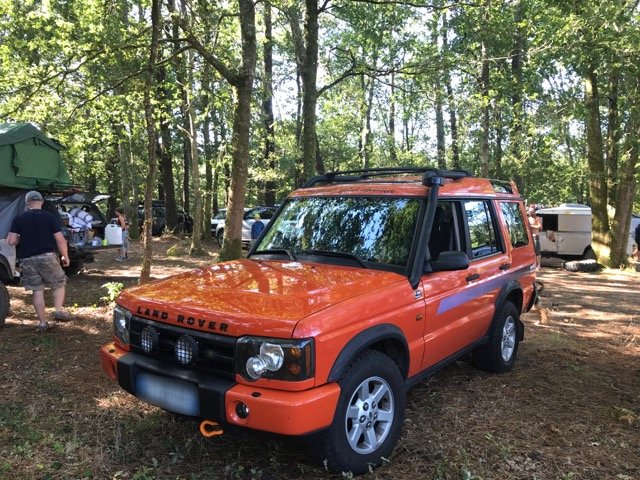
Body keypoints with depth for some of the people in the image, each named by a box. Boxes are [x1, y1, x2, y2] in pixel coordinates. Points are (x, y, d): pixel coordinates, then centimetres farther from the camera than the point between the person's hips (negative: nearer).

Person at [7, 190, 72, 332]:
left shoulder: (18, 219, 3)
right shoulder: (50, 217, -2)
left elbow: (11, 241, -3)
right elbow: (60, 239, -6)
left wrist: (22, 239, 18)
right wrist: (65, 256, 6)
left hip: (27, 259, 2)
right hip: (47, 257, -2)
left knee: (37, 290, 8)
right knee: (59, 284, 15)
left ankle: (42, 322, 11)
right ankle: (59, 311, -4)